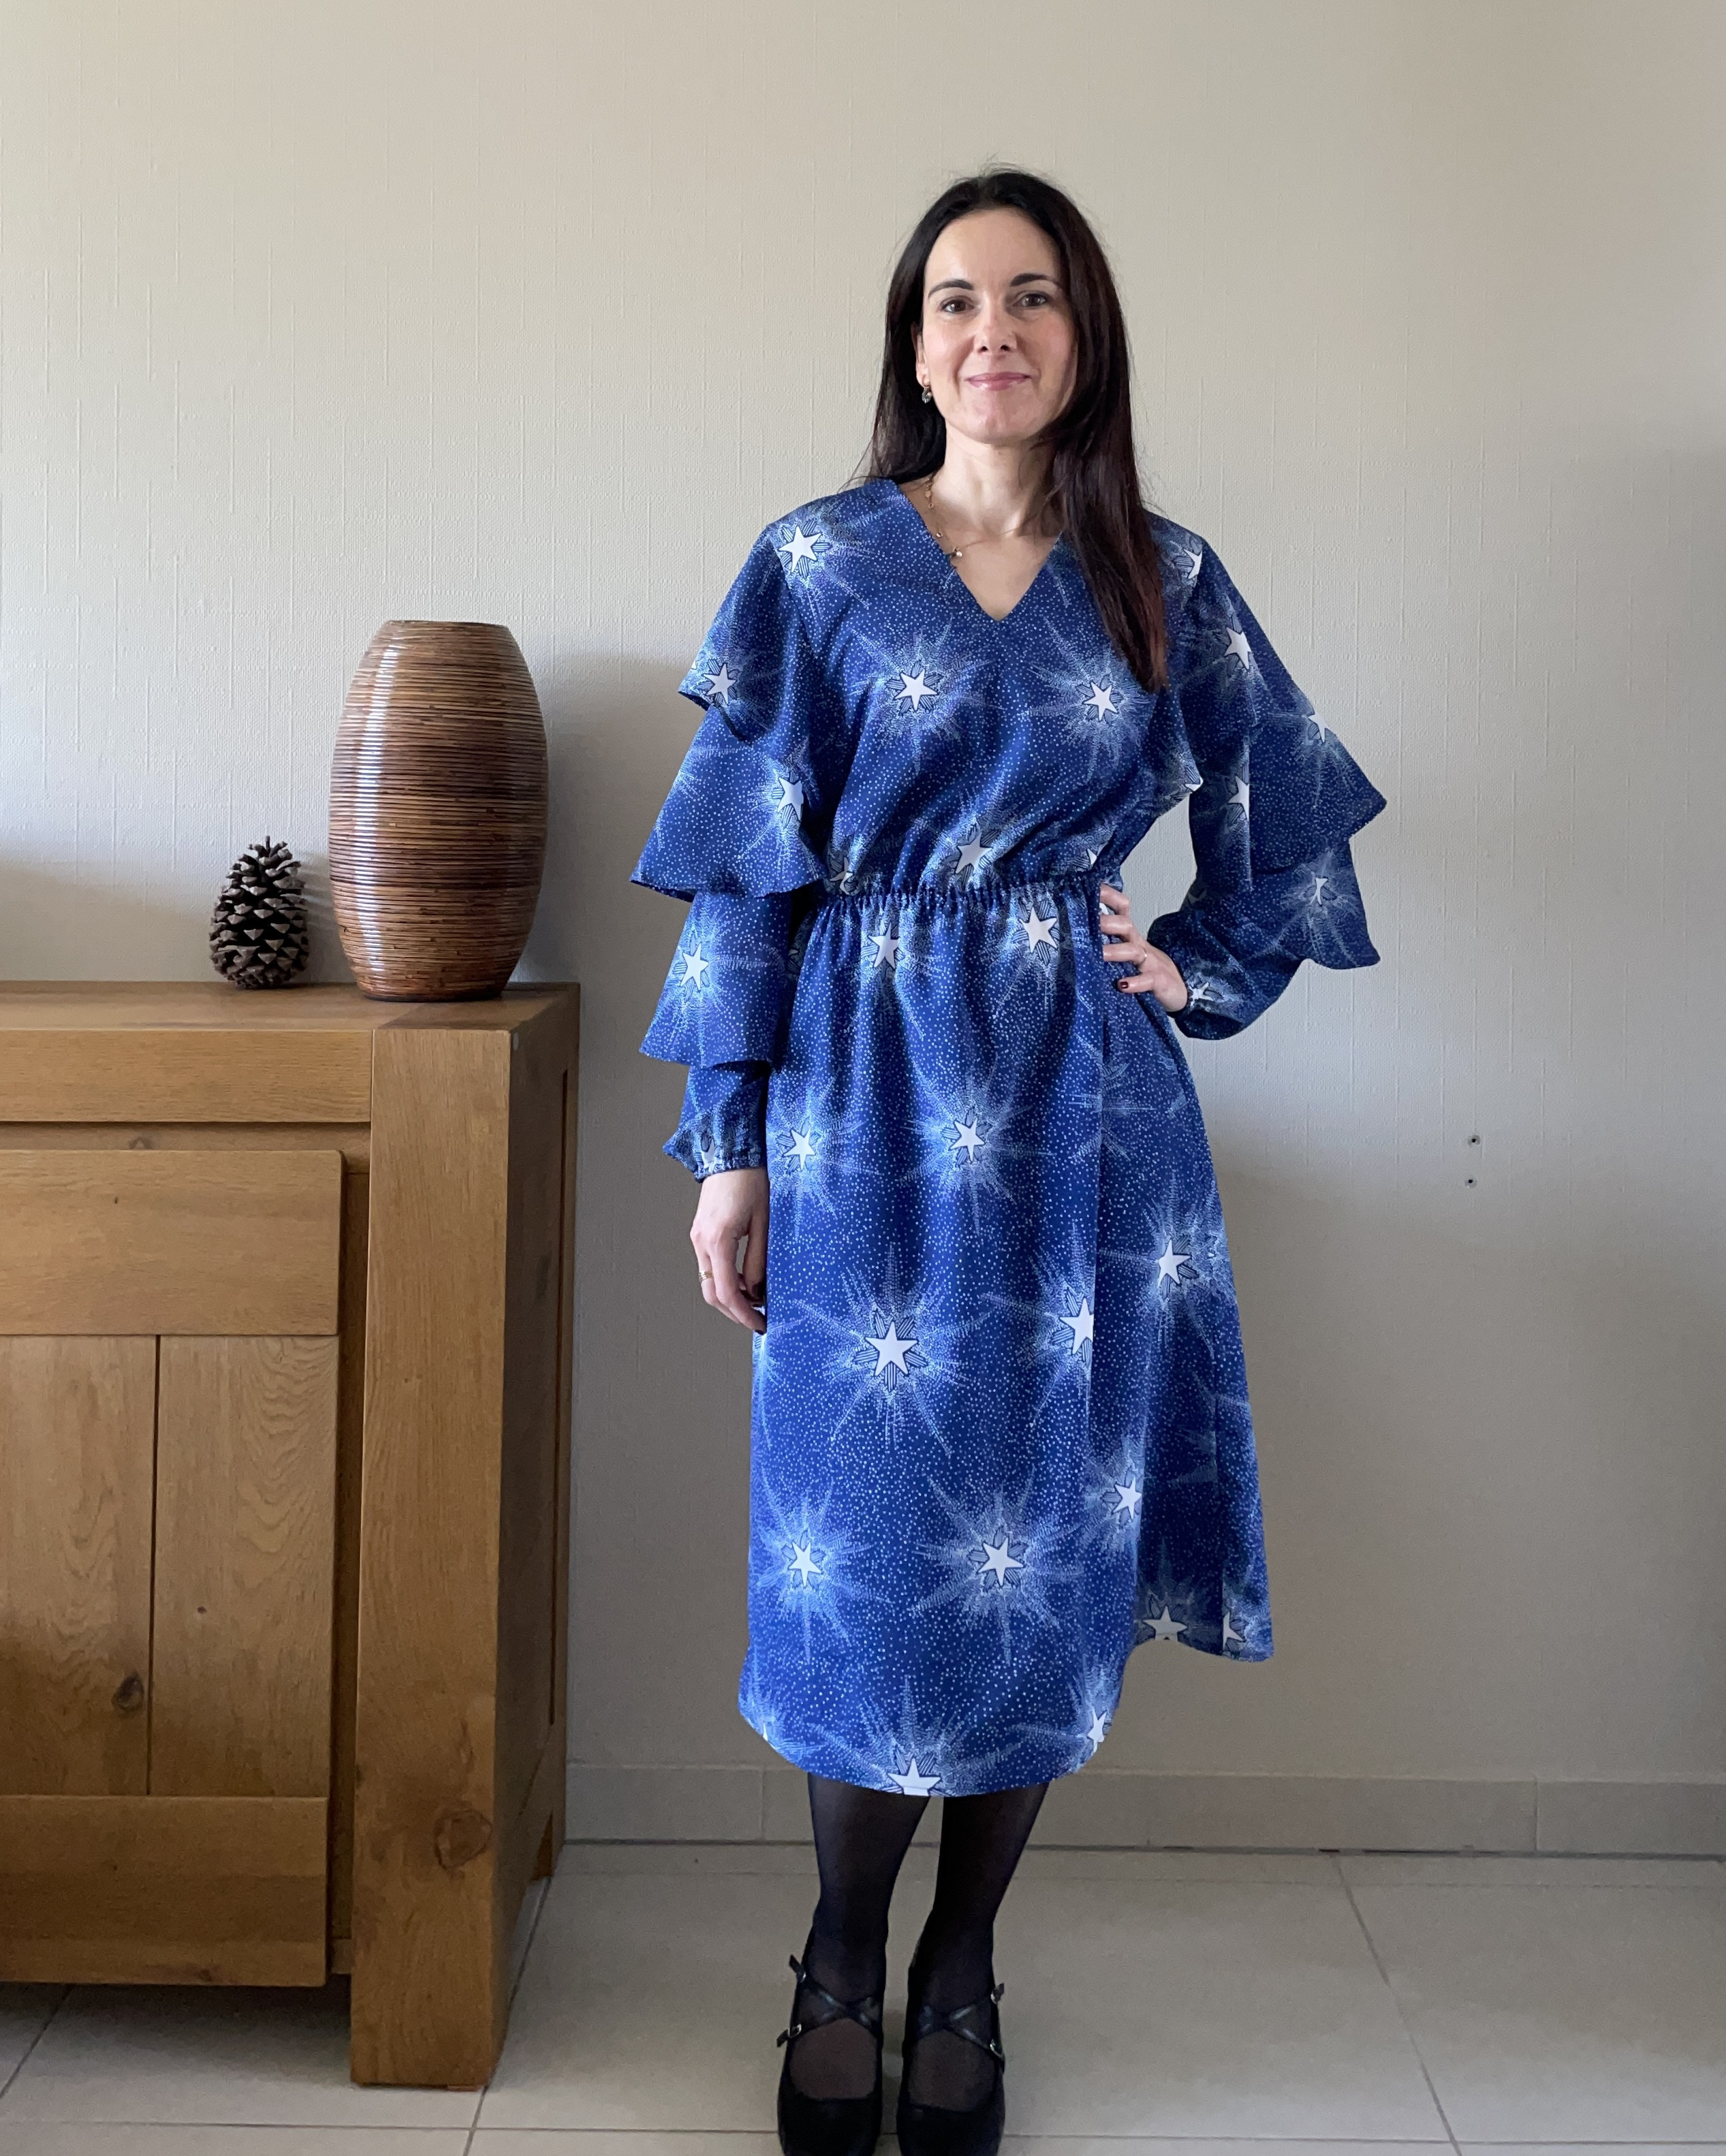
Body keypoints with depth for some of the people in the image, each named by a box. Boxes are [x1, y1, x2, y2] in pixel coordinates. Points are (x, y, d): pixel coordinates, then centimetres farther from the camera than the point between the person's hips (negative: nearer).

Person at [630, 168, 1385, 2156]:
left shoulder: (1165, 582, 8)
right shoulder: (818, 567, 2)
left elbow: (1290, 817, 20)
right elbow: (751, 870, 0)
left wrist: (1203, 969, 7)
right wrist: (728, 1147, -3)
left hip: (1084, 1113, 2)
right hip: (870, 1101, -2)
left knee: (1048, 1541, 5)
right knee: (866, 1533, 1)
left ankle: (962, 1971, 23)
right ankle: (841, 1962, 23)